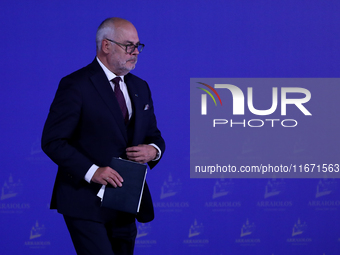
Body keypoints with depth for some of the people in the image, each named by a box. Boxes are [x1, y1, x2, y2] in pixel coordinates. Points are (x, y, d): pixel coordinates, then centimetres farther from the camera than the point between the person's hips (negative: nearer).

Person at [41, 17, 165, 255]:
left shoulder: (140, 88, 14)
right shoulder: (75, 85, -8)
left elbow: (154, 135, 21)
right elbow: (52, 141, -12)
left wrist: (153, 150, -4)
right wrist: (91, 171, -23)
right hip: (86, 203, -7)